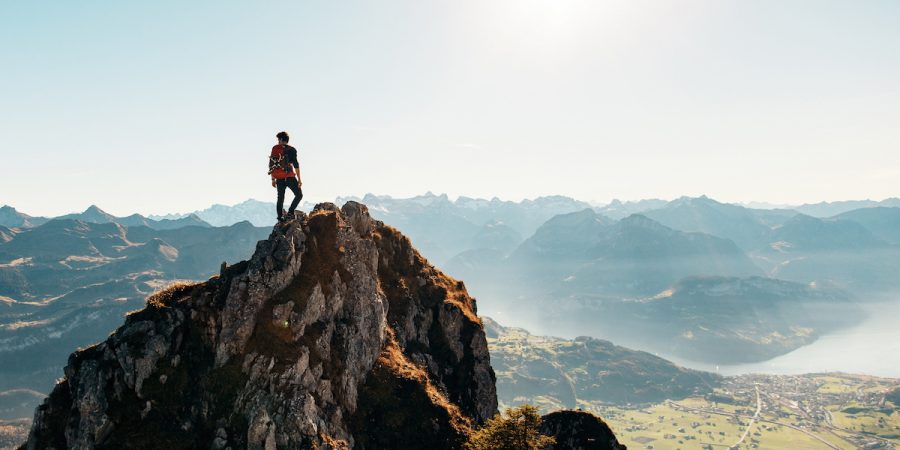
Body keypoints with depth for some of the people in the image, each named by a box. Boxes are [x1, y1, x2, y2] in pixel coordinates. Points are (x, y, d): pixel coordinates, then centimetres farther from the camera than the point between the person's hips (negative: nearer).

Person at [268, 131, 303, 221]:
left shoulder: (275, 149, 9)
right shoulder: (291, 150, -2)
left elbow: (271, 165, 10)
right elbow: (296, 165, -8)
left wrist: (273, 179, 17)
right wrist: (299, 179, -5)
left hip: (279, 179, 4)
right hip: (290, 177, -4)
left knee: (280, 199, 11)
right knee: (299, 195, 6)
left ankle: (280, 218, 8)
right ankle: (290, 212, -9)